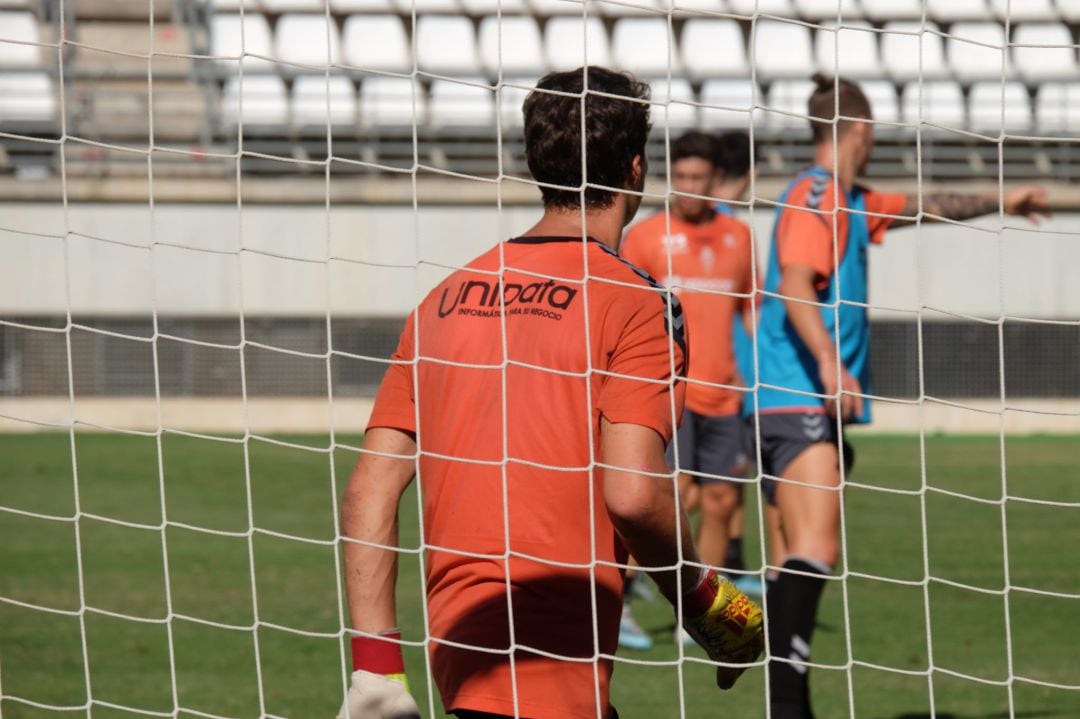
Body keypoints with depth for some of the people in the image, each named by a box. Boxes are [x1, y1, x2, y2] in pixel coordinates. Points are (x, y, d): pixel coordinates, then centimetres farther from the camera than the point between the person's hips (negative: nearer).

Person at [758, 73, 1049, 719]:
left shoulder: (850, 203, 21)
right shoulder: (815, 198, -10)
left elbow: (922, 207, 38)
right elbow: (794, 288, -23)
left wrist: (999, 203, 47)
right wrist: (829, 361, -36)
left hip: (819, 405, 11)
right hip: (802, 402, -11)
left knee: (810, 557, 10)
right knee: (815, 551, -22)